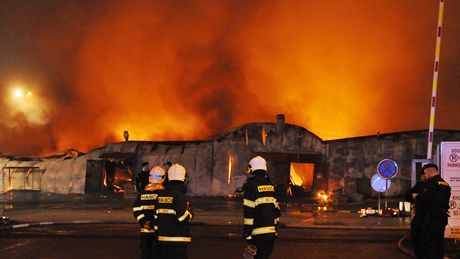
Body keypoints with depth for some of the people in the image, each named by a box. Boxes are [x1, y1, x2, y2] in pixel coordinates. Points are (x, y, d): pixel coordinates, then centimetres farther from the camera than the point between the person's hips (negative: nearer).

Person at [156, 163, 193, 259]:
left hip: (162, 238, 7)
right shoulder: (180, 196, -15)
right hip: (178, 239, -7)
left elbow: (156, 216, 12)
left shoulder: (161, 196, 7)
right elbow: (183, 218, -20)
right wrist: (190, 215, 0)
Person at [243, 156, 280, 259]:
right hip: (272, 232, 6)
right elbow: (277, 209, 14)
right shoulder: (271, 186, 11)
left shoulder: (251, 185, -10)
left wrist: (247, 231, -11)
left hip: (258, 233, -6)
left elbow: (249, 212, -14)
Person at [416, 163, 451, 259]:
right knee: (439, 242, 14)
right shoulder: (445, 183, 14)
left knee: (428, 241, -3)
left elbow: (425, 198, -23)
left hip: (432, 216, -9)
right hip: (443, 216, 9)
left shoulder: (433, 182, -13)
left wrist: (416, 197, -3)